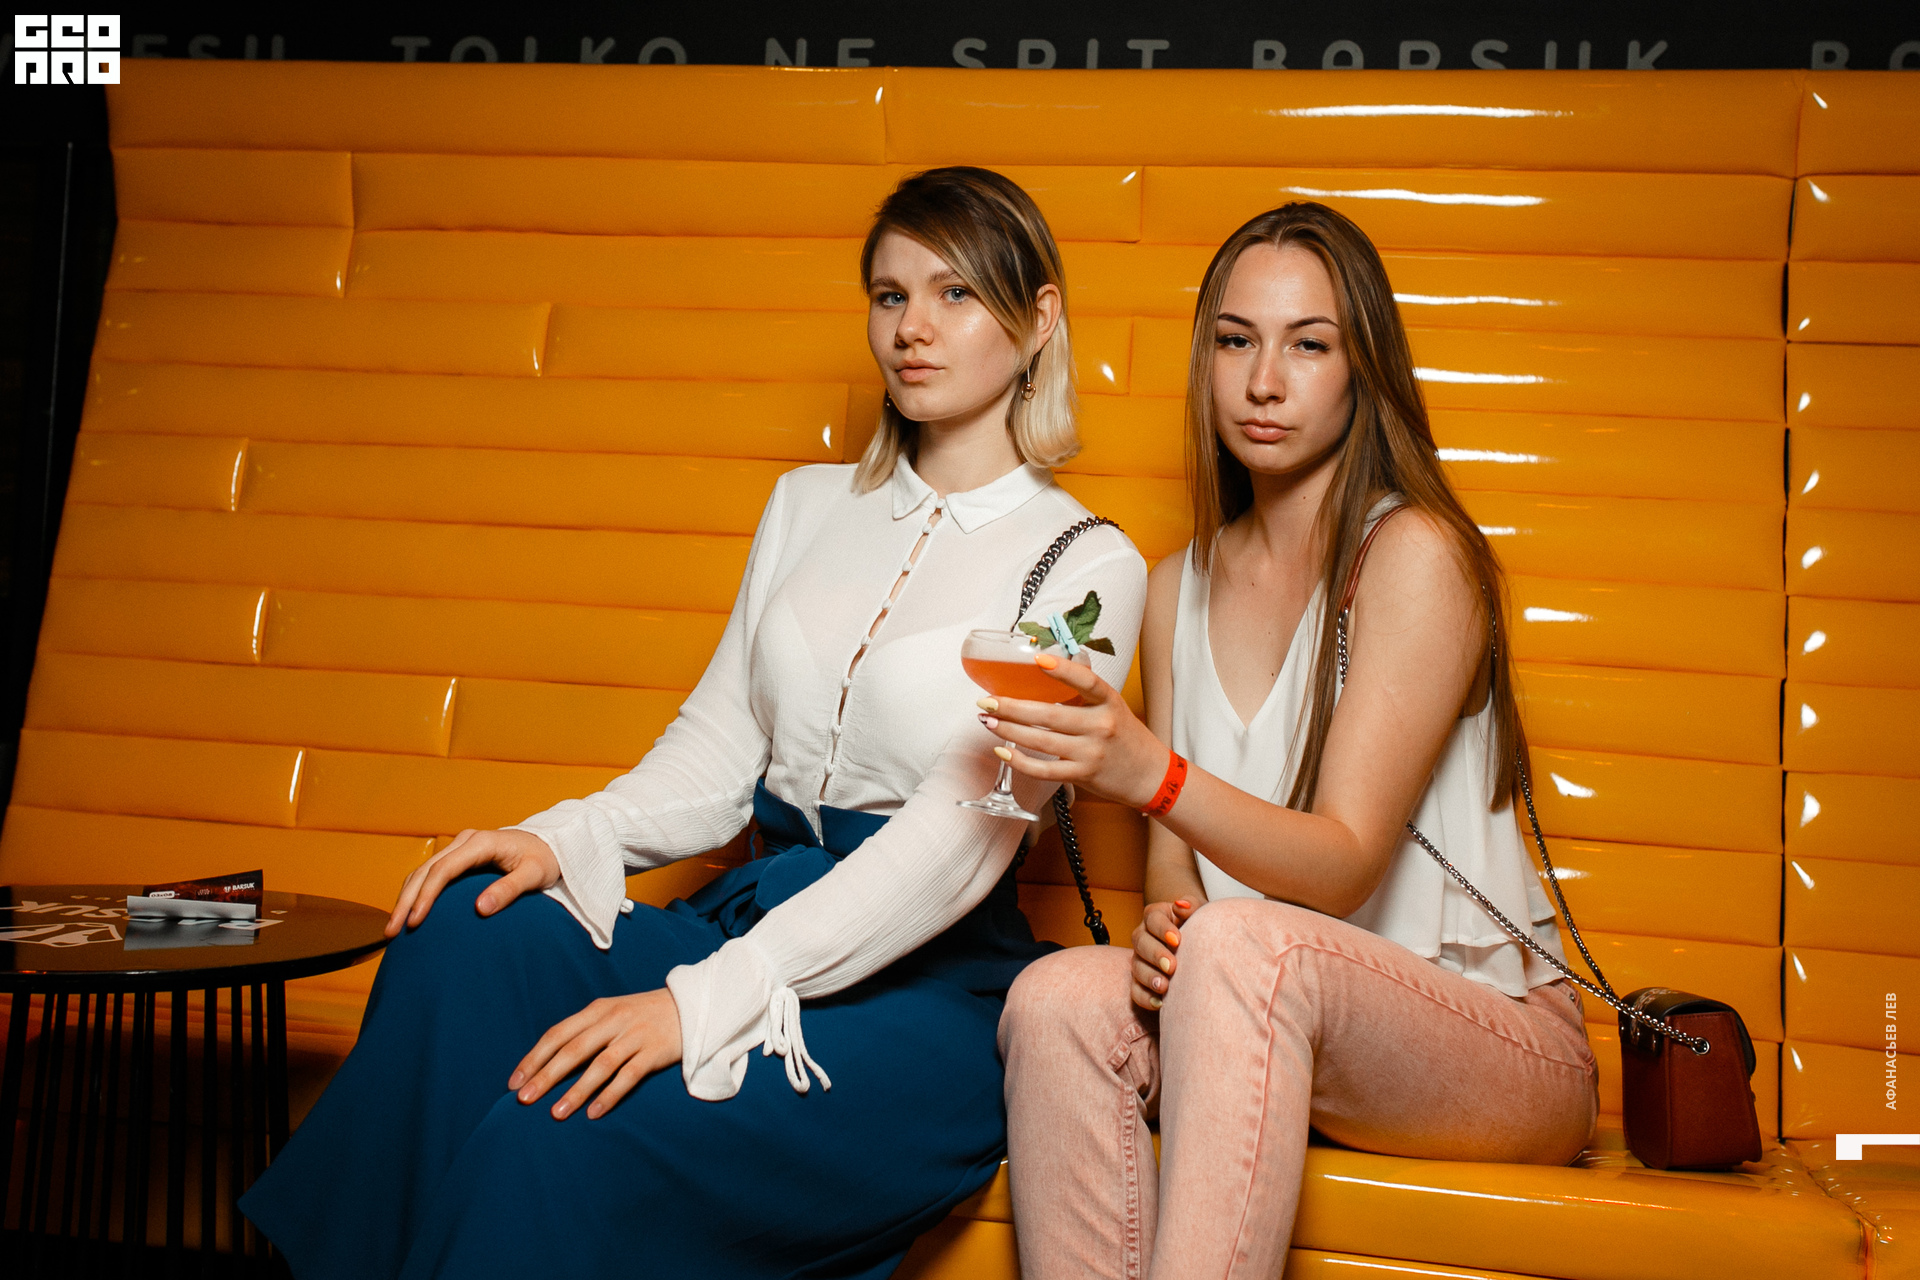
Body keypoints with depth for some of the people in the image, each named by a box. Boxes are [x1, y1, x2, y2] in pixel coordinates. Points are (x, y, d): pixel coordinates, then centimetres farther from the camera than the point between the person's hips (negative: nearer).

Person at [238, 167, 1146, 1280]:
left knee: (559, 1141, -28)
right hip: (751, 922, 6)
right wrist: (567, 838, -10)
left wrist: (704, 1001, -24)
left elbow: (959, 837, -16)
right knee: (463, 940, -23)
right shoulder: (809, 505, 16)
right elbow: (718, 751, 12)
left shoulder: (1089, 564, -4)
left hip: (930, 993, -5)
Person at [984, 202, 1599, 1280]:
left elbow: (1344, 868, -19)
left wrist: (1152, 772, -36)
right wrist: (1168, 924, -14)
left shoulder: (1416, 554, -11)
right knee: (1061, 998, -26)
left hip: (1494, 1040, -4)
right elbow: (1176, 862, 10)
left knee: (1244, 946, -35)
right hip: (1261, 1020, 5)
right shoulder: (1181, 585, 9)